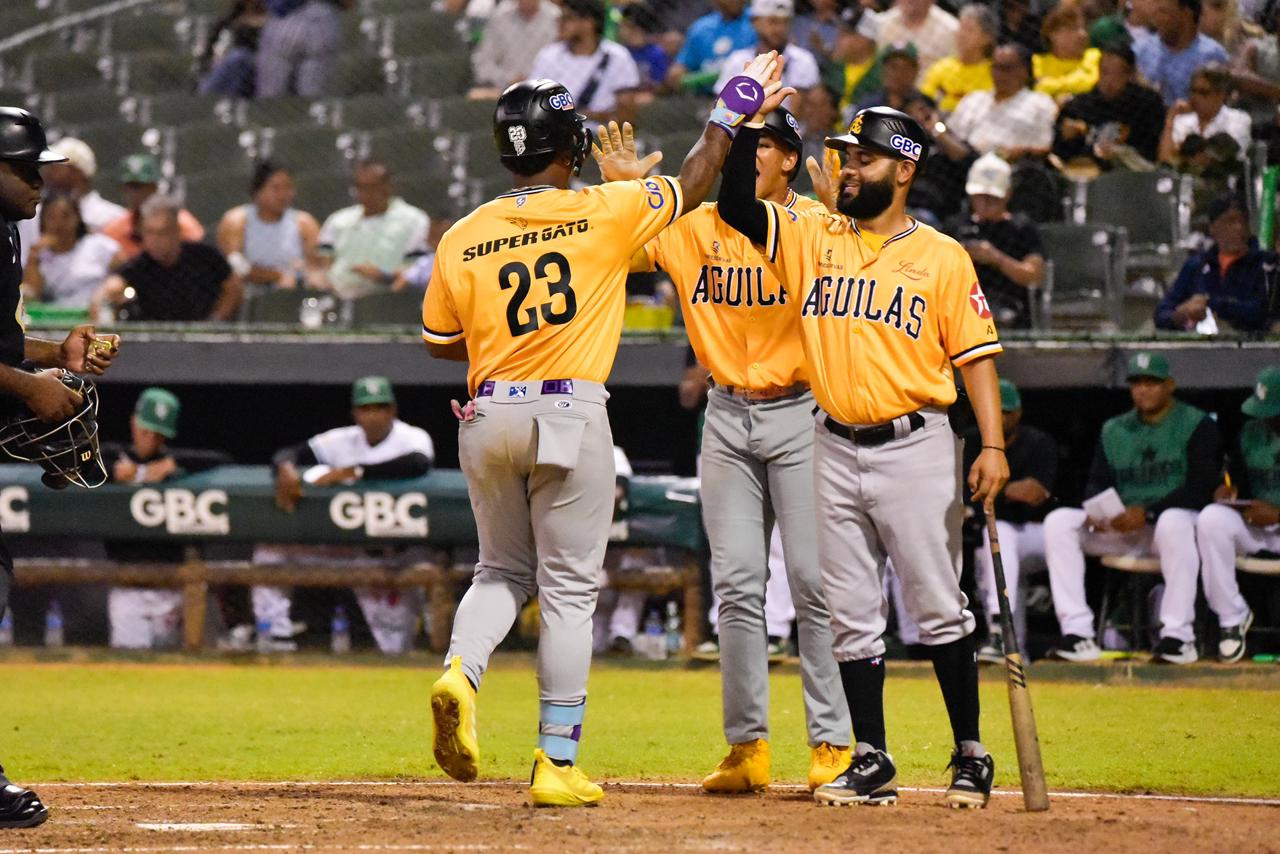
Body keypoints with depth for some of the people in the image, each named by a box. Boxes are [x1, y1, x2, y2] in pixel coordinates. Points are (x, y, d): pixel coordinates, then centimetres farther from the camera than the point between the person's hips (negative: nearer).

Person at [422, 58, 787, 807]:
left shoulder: (462, 240, 1)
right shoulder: (605, 212, -6)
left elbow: (440, 342, 11)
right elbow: (691, 186, 10)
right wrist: (729, 116, 24)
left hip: (488, 418, 3)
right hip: (570, 415, -3)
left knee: (503, 572, 20)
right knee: (569, 591, 3)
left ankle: (461, 672, -10)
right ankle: (558, 765, 2)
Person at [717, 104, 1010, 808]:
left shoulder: (942, 257, 1)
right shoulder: (811, 240, 10)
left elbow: (974, 355, -3)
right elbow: (735, 207, 1)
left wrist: (992, 446, -13)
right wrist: (748, 126, -10)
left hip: (914, 446, -4)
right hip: (835, 449, 4)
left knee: (937, 607, -3)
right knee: (850, 616, 5)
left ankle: (971, 755, 5)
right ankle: (872, 761, 11)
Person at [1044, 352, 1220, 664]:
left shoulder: (1197, 425, 0)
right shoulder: (1113, 430, 18)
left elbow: (1200, 488, -12)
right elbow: (1097, 483, 10)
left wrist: (1147, 513, -23)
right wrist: (1096, 512, -15)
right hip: (1120, 530, 5)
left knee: (1174, 521, -41)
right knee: (1058, 521, -15)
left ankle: (1178, 635, -40)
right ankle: (1077, 633, -24)